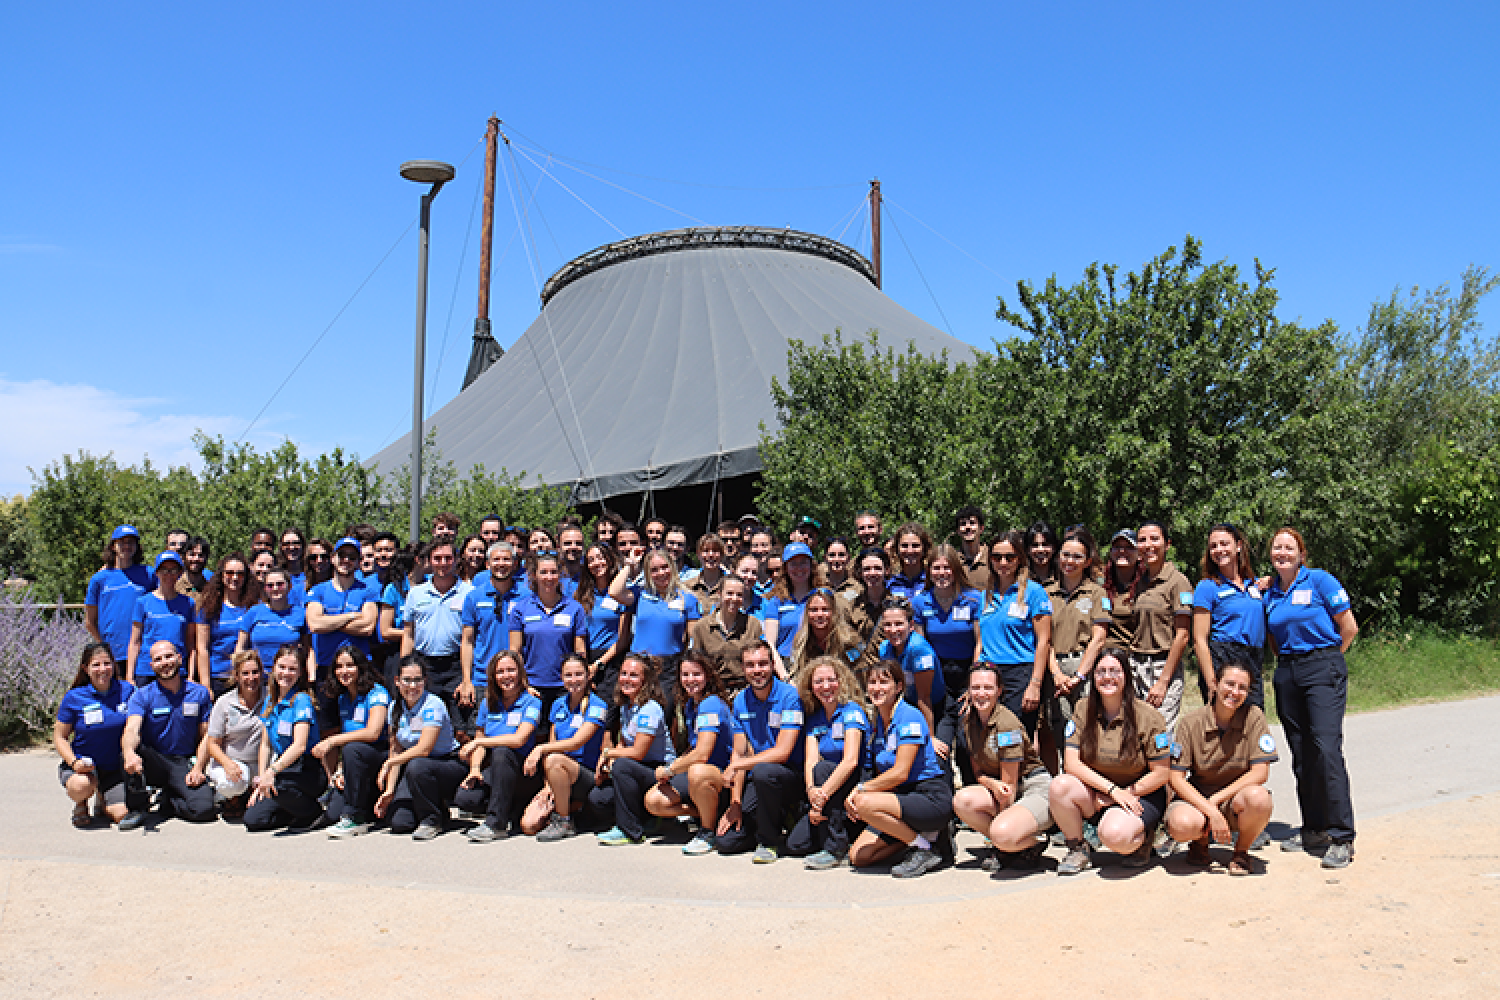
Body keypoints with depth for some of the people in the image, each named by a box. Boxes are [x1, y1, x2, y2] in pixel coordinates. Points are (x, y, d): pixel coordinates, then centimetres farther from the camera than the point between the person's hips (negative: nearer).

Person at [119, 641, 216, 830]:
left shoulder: (200, 694, 2)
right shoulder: (142, 696, -3)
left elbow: (205, 736, 5)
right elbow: (132, 729, -22)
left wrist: (198, 768, -10)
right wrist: (129, 752, -45)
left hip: (184, 764, 0)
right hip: (152, 762, 0)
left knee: (204, 809, -25)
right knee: (130, 750, -35)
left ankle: (167, 800, 9)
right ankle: (137, 809, -15)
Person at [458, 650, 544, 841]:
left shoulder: (531, 703, -5)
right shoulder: (488, 703, 11)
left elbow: (519, 739, -19)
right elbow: (479, 742, 12)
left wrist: (478, 742, -16)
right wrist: (475, 769, -8)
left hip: (522, 772, -4)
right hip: (492, 772, 4)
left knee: (501, 752, -36)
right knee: (464, 799, -25)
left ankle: (496, 824, -28)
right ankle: (514, 809, 1)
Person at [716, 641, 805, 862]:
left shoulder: (789, 696, -14)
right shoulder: (741, 701, 6)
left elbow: (782, 752, -20)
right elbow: (739, 754, 5)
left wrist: (737, 766, -16)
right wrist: (735, 803, -5)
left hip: (792, 776, -5)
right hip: (756, 783, 5)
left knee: (762, 771, -38)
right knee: (725, 840, -10)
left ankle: (770, 842, -15)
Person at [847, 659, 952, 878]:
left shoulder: (909, 716, -14)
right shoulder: (875, 722, 11)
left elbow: (900, 772, -20)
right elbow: (880, 772, 13)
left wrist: (861, 789, -14)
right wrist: (858, 791, -6)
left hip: (933, 798, -8)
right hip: (901, 797, 8)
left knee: (863, 803, -30)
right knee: (858, 856, -5)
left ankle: (924, 849, -12)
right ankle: (918, 833, 10)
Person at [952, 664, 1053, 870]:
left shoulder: (1007, 723, -18)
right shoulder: (969, 722, 3)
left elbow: (1009, 782, -15)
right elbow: (978, 773, 6)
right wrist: (994, 784, -16)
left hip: (1035, 789, -7)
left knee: (1003, 834, -35)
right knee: (962, 800, -23)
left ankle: (1031, 846, 1)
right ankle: (1007, 847, -3)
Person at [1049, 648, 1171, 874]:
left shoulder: (1147, 715, -10)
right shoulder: (1084, 712, -1)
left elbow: (1161, 774, -8)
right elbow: (1070, 763, -8)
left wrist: (1127, 793, -13)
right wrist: (1112, 790, -18)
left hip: (1141, 794, -4)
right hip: (1097, 791, 4)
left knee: (1114, 835, -35)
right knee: (1059, 786, -28)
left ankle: (1141, 840, 3)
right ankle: (1078, 851, -5)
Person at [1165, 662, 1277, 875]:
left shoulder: (1254, 717, -7)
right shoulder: (1190, 722, -8)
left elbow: (1260, 773, -11)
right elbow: (1176, 778, -10)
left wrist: (1217, 799, -18)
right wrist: (1211, 811, -23)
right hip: (1197, 797, 0)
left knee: (1259, 798, -36)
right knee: (1181, 825, -34)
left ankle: (1241, 851, -3)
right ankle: (1201, 842, 7)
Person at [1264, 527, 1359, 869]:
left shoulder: (1320, 581, -4)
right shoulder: (1269, 593, 11)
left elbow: (1349, 627, -3)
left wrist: (1326, 661, 2)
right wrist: (1286, 661, 9)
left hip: (1323, 670, -6)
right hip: (1287, 675, 6)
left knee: (1327, 748, -15)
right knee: (1301, 754, 8)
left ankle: (1341, 837, -11)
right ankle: (1314, 830, 18)